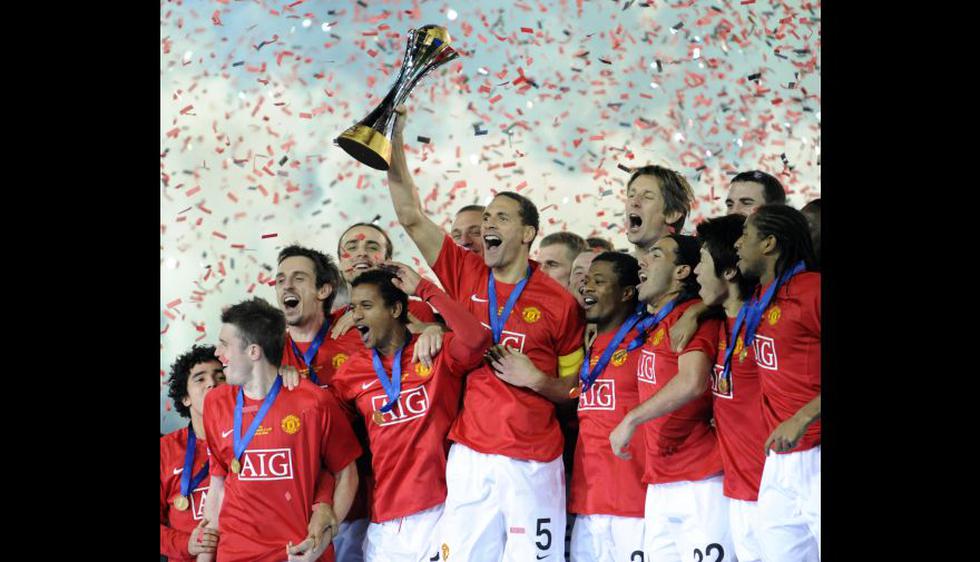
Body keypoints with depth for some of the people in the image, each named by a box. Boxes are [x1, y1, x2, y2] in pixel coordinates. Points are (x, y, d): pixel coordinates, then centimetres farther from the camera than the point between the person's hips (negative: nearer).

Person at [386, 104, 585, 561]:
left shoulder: (560, 304, 0)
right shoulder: (465, 276, 6)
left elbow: (574, 388, 7)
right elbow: (410, 215, 2)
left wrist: (536, 379, -12)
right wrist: (394, 138, -4)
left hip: (532, 463, -2)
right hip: (469, 458, 2)